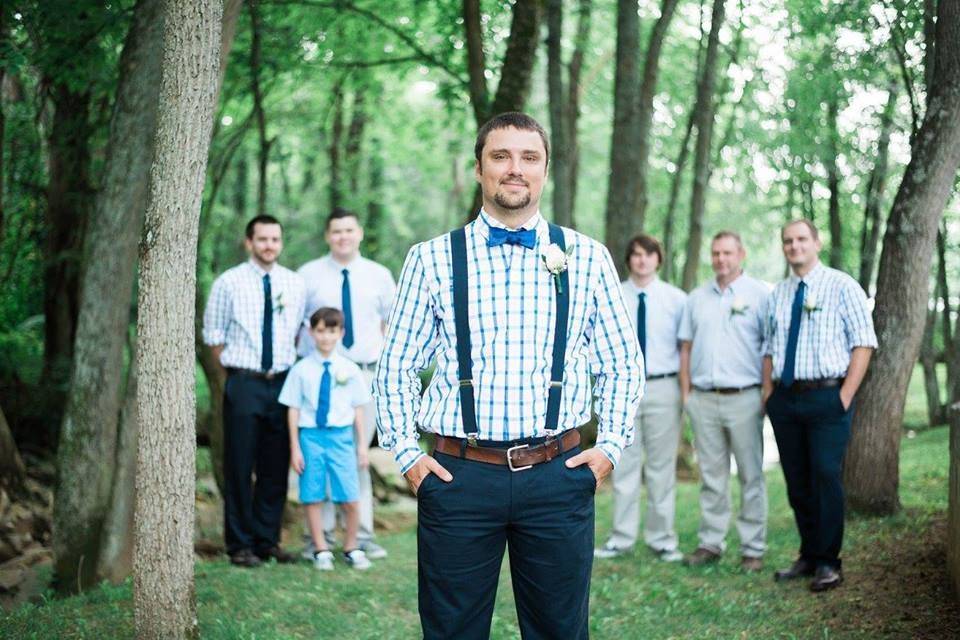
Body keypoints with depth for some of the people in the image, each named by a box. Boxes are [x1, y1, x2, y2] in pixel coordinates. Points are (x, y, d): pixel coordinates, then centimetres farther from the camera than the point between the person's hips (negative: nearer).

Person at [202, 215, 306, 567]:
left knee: (276, 467, 7)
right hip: (244, 383, -3)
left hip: (283, 383, 3)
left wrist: (295, 372, 9)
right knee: (240, 467, 0)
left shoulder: (295, 283, 7)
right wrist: (235, 371, 0)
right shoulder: (229, 283, -2)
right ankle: (240, 544, 9)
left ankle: (268, 540, 18)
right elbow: (214, 334, 4)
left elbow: (304, 332, 16)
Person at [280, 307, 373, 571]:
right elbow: (293, 409, 1)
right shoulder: (301, 370, -1)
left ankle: (351, 548, 21)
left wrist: (362, 445, 7)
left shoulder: (350, 370, 2)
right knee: (312, 497, 4)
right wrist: (295, 447, 0)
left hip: (341, 436, 1)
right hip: (311, 435, -1)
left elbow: (358, 409, 7)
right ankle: (321, 550, 18)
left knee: (349, 500, 2)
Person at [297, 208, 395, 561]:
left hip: (365, 373, 2)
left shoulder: (379, 276, 8)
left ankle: (363, 535, 10)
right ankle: (321, 535, 6)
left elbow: (391, 320, 17)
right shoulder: (308, 275, 2)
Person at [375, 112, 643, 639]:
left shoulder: (586, 258, 6)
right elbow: (396, 366, 9)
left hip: (559, 476, 1)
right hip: (458, 476, 0)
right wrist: (405, 453, 0)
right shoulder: (432, 259, 4)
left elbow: (622, 363, 13)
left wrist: (610, 446, 2)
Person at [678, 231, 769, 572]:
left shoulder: (759, 294, 0)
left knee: (751, 477, 1)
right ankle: (710, 543, 15)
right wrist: (685, 392, 8)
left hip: (744, 399, -4)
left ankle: (753, 548, 6)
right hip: (703, 399, 4)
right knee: (711, 476, 9)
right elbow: (686, 347, 15)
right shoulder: (697, 297, 13)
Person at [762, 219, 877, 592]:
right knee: (797, 483, 9)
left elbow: (863, 342, -5)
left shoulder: (842, 286, -1)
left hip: (828, 397, -5)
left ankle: (828, 564, 1)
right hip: (785, 400, 5)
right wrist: (769, 394, 6)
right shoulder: (777, 295, 14)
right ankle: (808, 557, 20)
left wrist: (846, 395, -12)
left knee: (826, 478, -8)